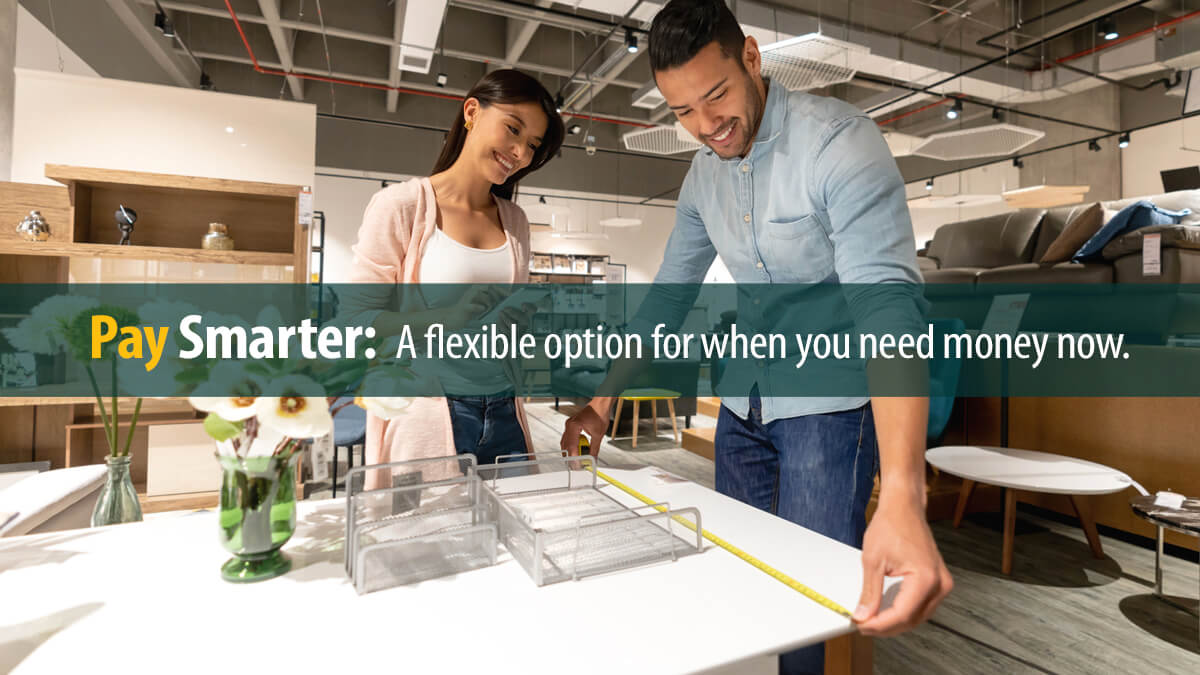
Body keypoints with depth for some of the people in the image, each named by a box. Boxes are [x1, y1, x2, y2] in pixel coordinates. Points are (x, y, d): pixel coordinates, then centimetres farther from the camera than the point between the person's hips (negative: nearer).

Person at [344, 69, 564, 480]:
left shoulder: (515, 221, 11)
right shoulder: (401, 205, -4)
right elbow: (356, 317, -8)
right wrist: (449, 318, -23)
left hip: (504, 415, 5)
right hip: (427, 419, -4)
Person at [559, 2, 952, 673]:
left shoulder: (840, 141, -18)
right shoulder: (703, 174, 3)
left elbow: (889, 304, -29)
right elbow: (668, 296, 8)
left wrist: (902, 497, -41)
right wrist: (603, 402, 2)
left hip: (829, 406, -5)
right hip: (742, 407, 6)